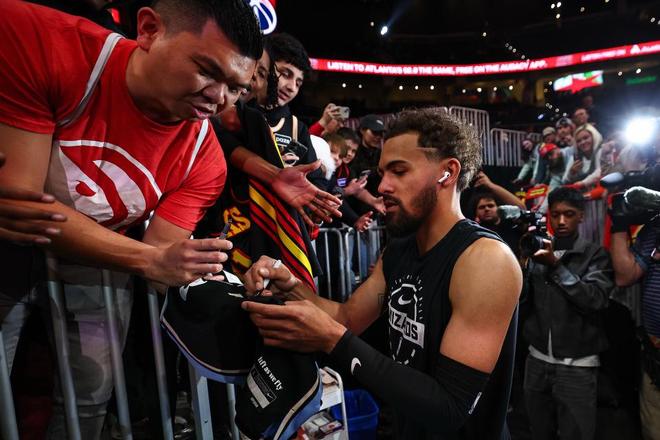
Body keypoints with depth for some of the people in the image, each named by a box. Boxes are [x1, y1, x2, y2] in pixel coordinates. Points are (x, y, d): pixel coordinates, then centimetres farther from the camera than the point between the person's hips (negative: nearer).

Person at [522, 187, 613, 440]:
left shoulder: (595, 255, -2)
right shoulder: (539, 251, 6)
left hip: (577, 366, -3)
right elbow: (523, 301, -1)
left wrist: (555, 265, -23)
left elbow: (595, 300, -17)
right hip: (537, 361, 3)